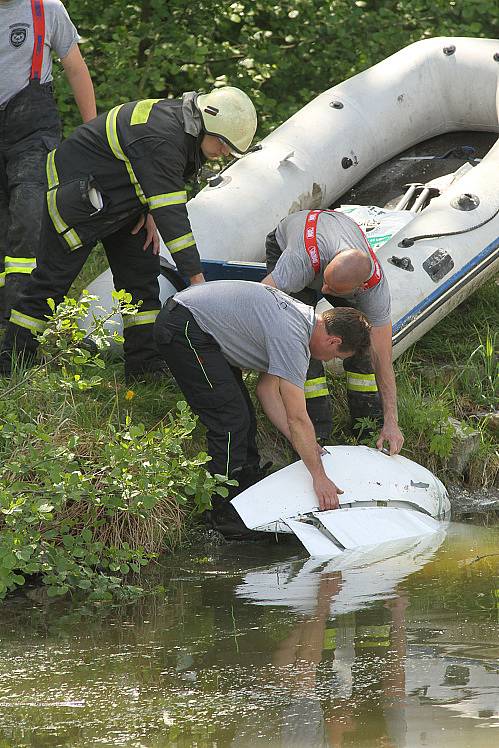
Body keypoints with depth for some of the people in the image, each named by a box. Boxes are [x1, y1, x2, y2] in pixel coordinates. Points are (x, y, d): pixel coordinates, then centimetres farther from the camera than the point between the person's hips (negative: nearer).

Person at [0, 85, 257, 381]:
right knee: (52, 278, -6)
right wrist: (196, 277, -37)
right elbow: (171, 213, -37)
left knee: (142, 273, 4)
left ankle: (145, 365, 7)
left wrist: (150, 213, -4)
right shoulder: (160, 138, -35)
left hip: (118, 199, 10)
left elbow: (161, 183, 14)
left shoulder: (187, 124, -4)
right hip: (72, 191, -10)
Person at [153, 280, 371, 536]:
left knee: (243, 415, 15)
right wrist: (319, 477, -16)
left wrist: (305, 445, 10)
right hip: (184, 329, -11)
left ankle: (248, 486, 27)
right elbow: (297, 418, -20)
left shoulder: (305, 316, 10)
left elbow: (266, 388, 13)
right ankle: (226, 511, -7)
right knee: (230, 419, -12)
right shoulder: (292, 337, -20)